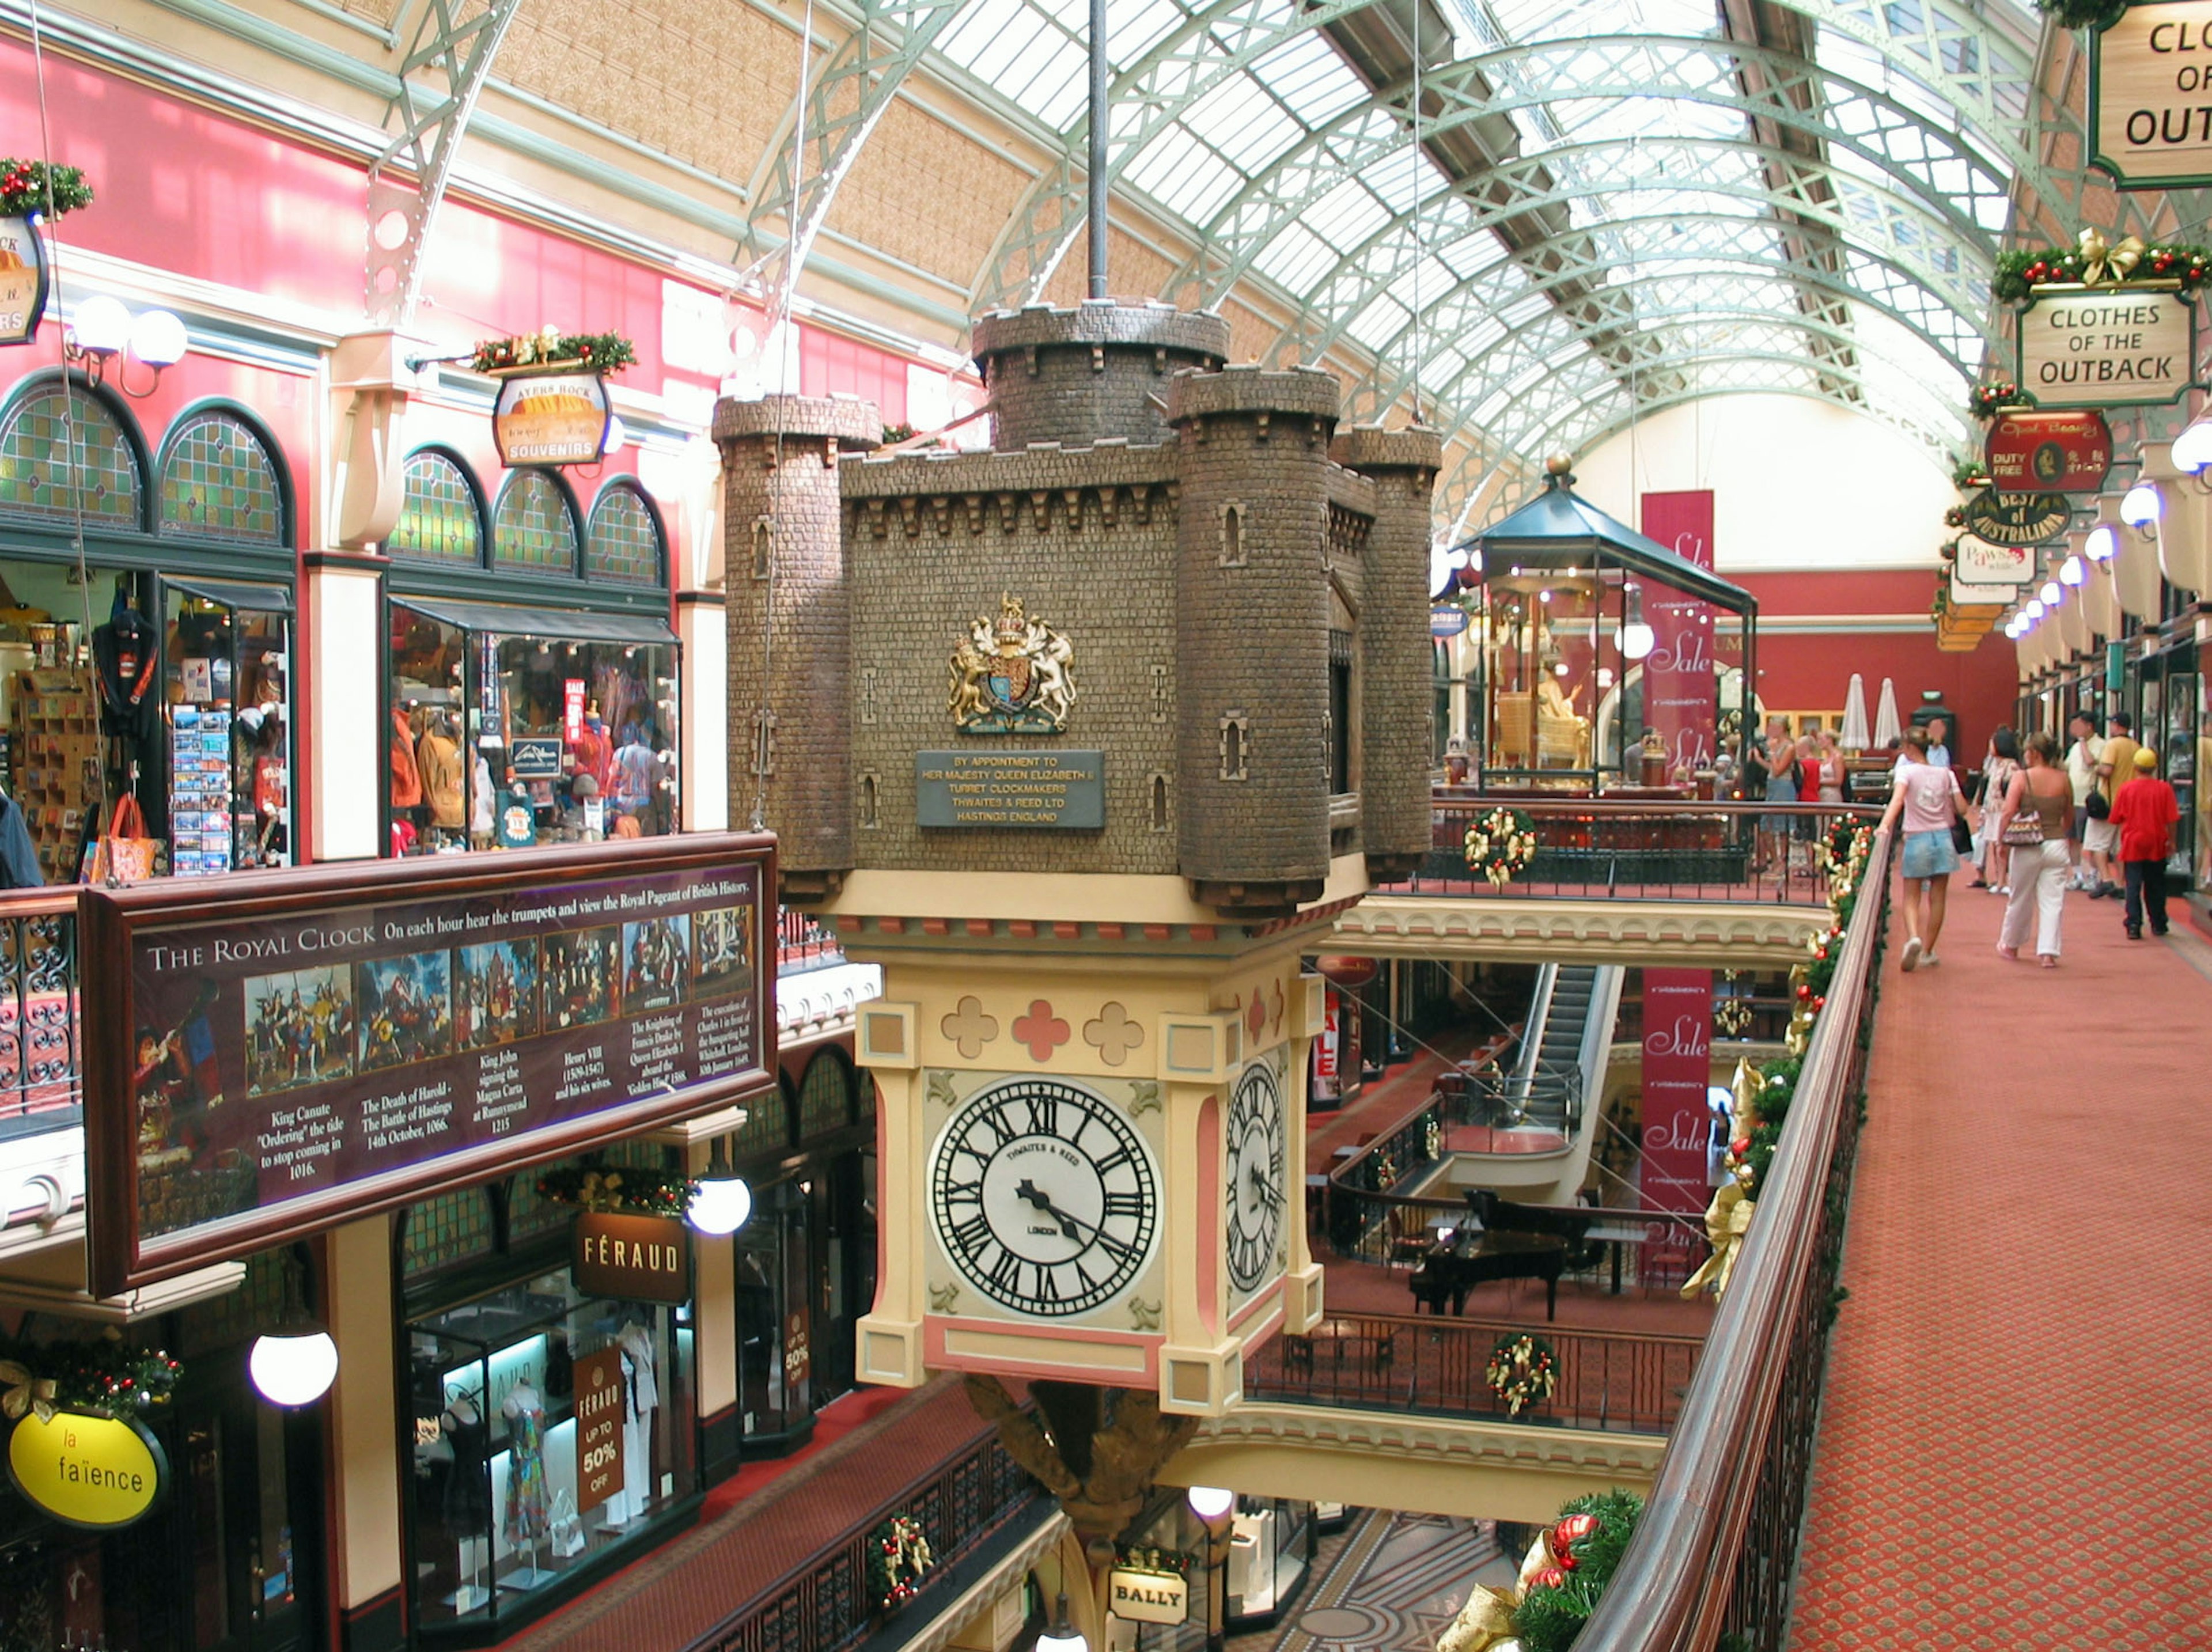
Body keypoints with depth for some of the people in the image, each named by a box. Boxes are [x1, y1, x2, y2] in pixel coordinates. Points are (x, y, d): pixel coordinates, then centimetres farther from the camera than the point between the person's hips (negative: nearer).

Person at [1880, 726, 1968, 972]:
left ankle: (1913, 938, -22)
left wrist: (1885, 825, -34)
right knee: (1937, 899, 12)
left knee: (1912, 898, 5)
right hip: (1943, 838, 3)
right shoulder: (1945, 774, 6)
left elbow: (1897, 799, -24)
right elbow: (1962, 808, 3)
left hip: (1917, 840, -3)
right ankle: (1927, 952, 16)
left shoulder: (1907, 771, -6)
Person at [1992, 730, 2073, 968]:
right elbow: (2069, 814, 13)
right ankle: (2048, 953, -2)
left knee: (2019, 900, 14)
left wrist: (2001, 841, -6)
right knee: (2052, 901, 4)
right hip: (2057, 845, 2)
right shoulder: (2064, 779, 1)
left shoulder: (2021, 777, -9)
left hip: (2027, 848, -2)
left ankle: (2010, 946, 31)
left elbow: (2008, 812, -16)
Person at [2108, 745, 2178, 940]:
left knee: (2133, 885, 0)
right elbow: (2171, 819, -6)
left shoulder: (2126, 788, -5)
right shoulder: (2164, 788, -6)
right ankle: (2158, 925, 22)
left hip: (2132, 844, -1)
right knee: (2155, 885, 14)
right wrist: (2171, 841, 5)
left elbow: (2116, 819, 0)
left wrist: (2122, 838, 17)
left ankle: (2134, 926, -9)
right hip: (2156, 845, 1)